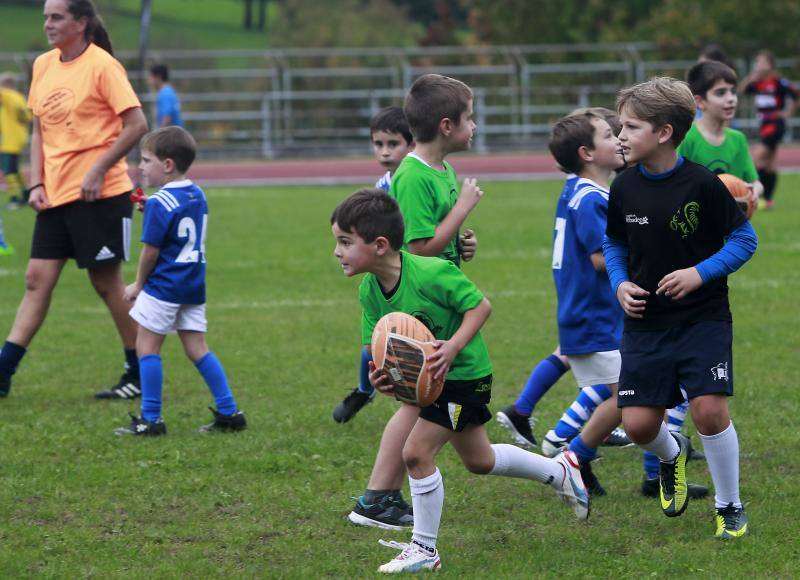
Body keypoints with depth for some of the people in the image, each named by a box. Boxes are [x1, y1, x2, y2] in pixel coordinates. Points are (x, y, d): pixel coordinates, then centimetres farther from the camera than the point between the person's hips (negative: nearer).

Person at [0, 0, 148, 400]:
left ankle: (141, 375, 12)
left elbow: (136, 124, -14)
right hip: (54, 195, 6)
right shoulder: (43, 66, 10)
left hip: (99, 194, -6)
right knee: (37, 281, 3)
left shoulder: (102, 65, -11)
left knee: (107, 283, 0)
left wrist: (98, 171, -18)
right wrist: (37, 184, 4)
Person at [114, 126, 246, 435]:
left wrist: (138, 284, 0)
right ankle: (229, 412, 8)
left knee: (147, 346, 1)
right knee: (197, 349, 11)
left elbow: (151, 251, -14)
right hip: (194, 285, 8)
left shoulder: (160, 203, -16)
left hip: (164, 286, -8)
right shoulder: (198, 195, 10)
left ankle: (151, 418, 0)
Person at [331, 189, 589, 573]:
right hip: (427, 377, 9)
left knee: (416, 452, -15)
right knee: (479, 460, 23)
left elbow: (480, 305, -21)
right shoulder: (369, 290, -9)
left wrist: (453, 347, -34)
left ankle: (424, 549, 0)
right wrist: (379, 374, -26)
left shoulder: (431, 273, -31)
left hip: (463, 373, -9)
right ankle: (560, 472, 47)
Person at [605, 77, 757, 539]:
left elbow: (744, 240, -5)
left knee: (709, 409, -17)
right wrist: (620, 285, -2)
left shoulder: (702, 184, -13)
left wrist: (699, 273, -17)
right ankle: (672, 454, 35)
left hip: (703, 318, -4)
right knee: (638, 424, -3)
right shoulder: (624, 188, 0)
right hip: (646, 323, 4)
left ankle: (730, 507, 6)